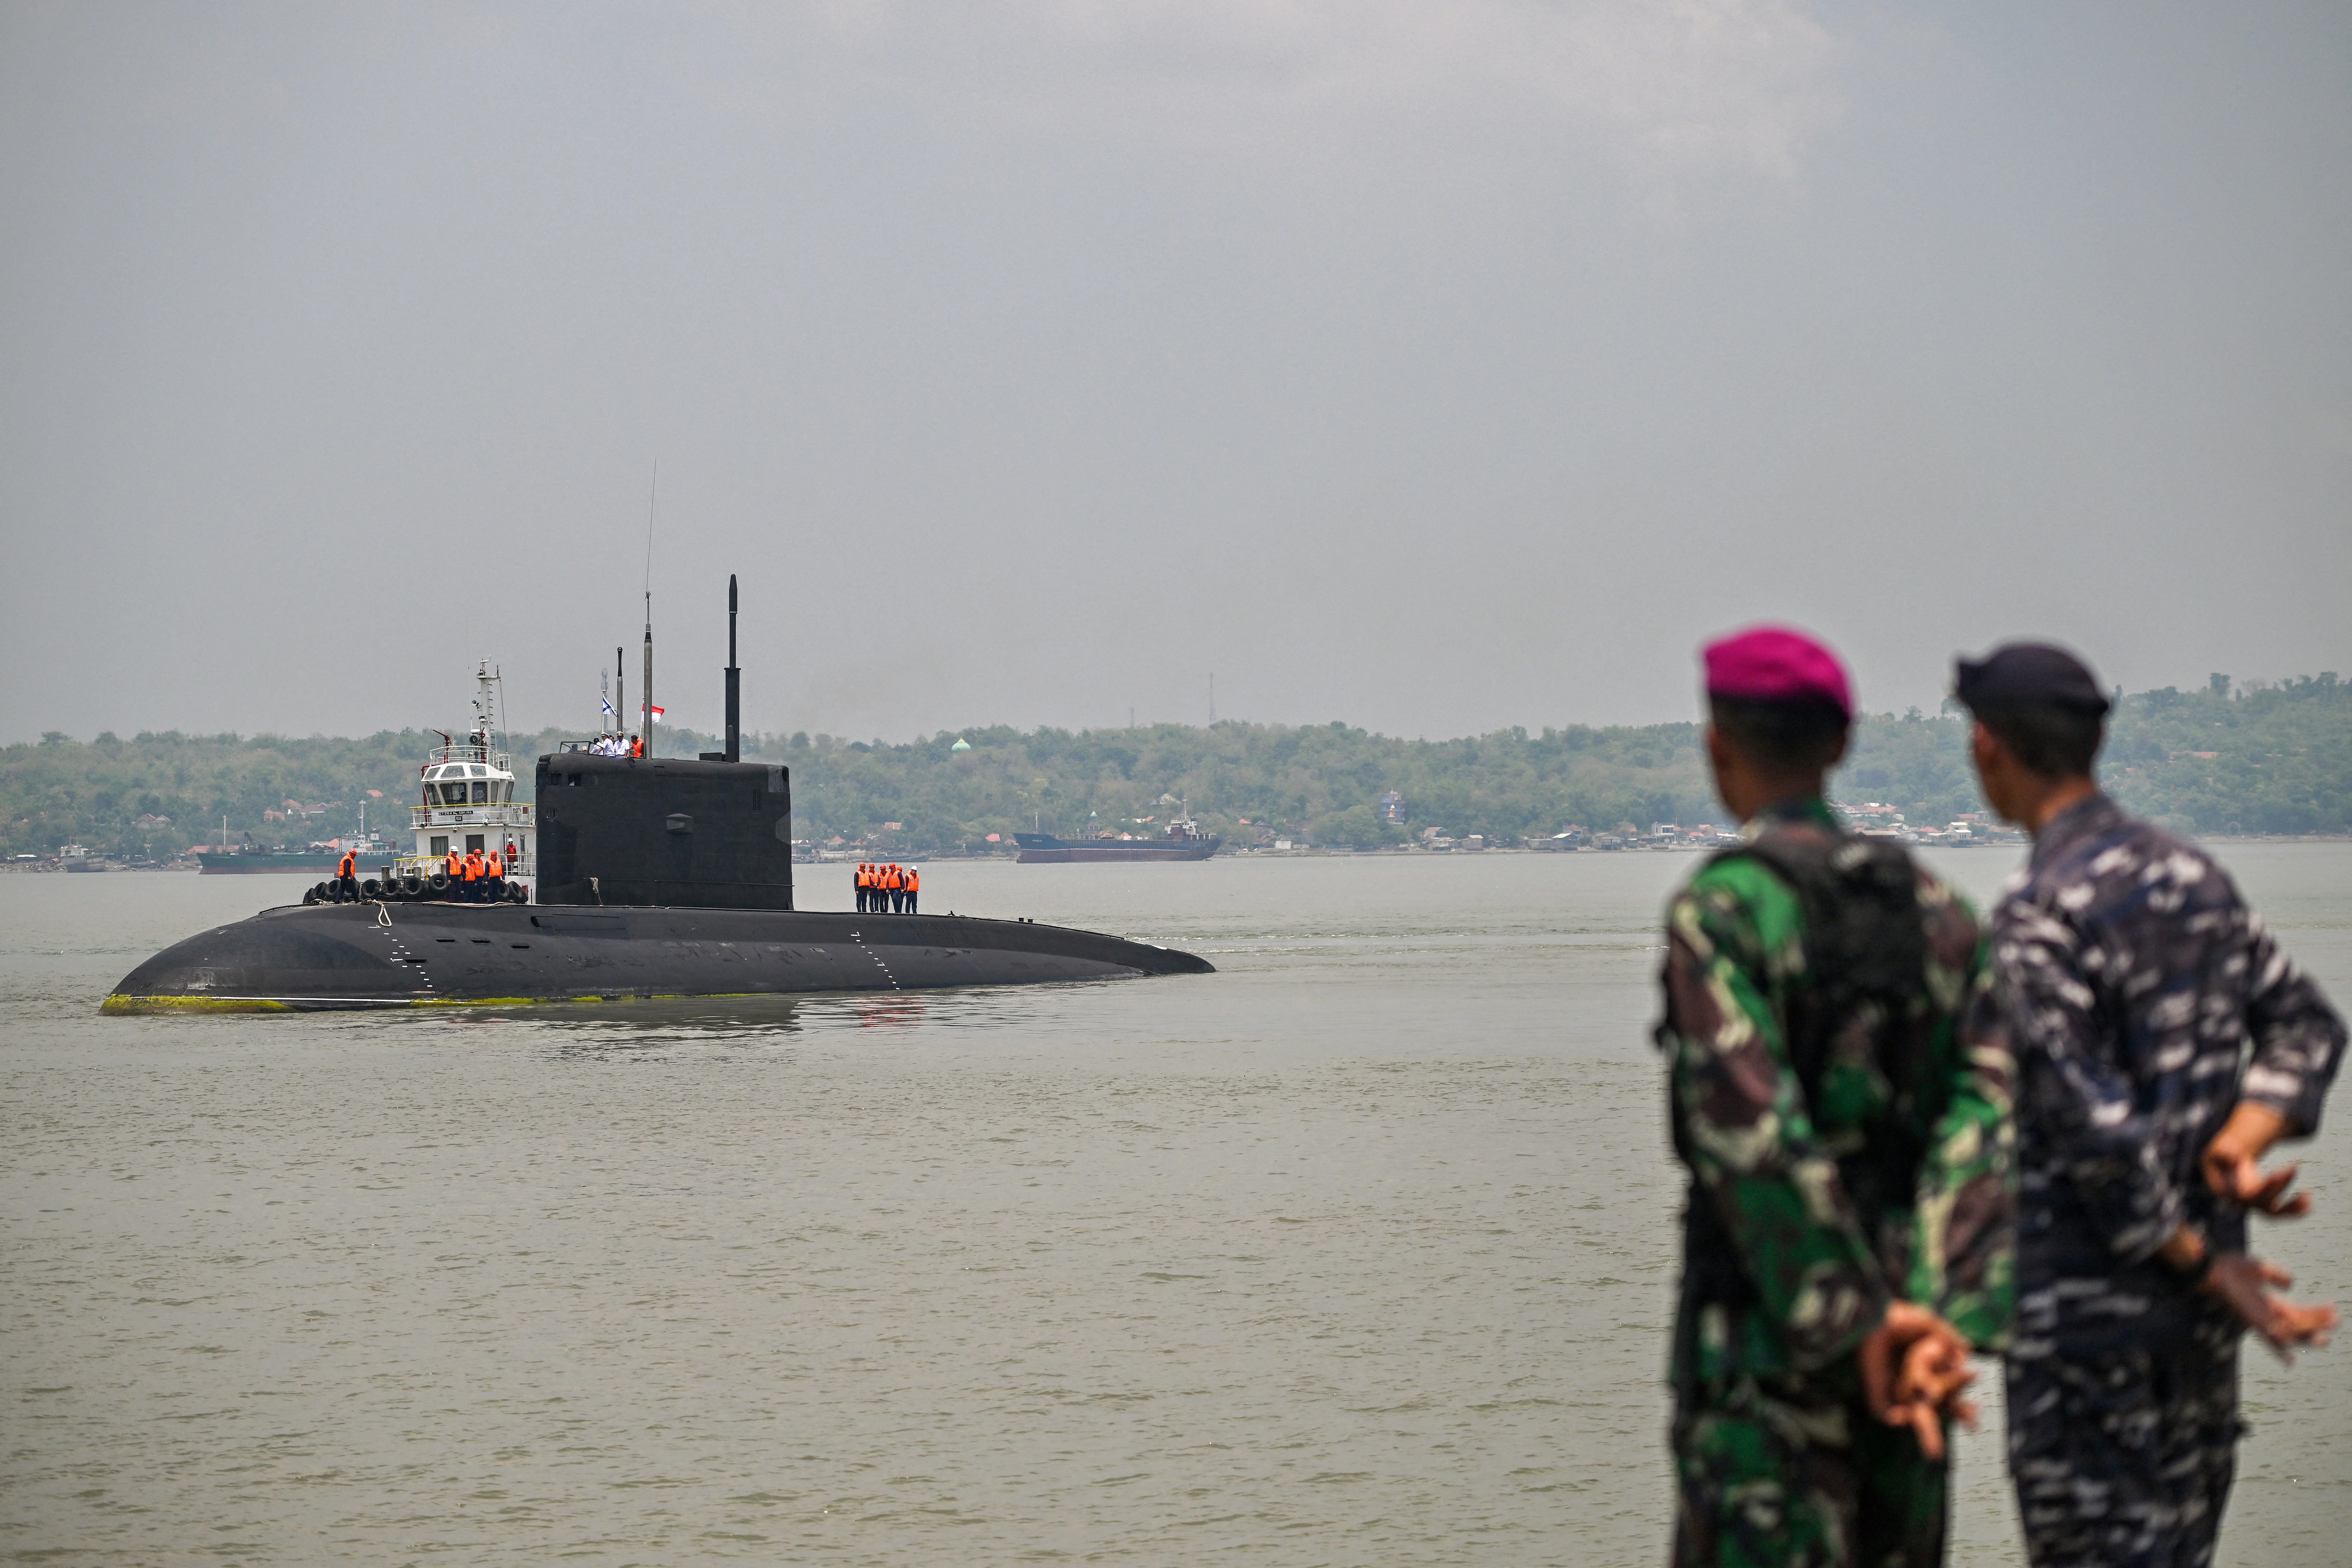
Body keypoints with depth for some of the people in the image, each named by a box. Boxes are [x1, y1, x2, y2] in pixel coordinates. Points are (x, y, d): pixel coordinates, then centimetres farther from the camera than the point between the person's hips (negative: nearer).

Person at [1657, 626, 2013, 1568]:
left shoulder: (1718, 908, -12)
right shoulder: (1935, 908, 8)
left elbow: (1750, 1136, -21)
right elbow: (1987, 1112, -4)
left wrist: (1859, 1324, -18)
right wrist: (1942, 1325, -14)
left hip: (1762, 1310, -6)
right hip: (1903, 1288, 6)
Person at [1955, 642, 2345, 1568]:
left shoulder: (2040, 917, -17)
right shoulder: (2194, 877, 9)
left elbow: (2093, 1127, -22)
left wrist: (2199, 1266, -13)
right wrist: (2240, 1142, -2)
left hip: (2086, 1312, -8)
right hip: (2197, 1319, 8)